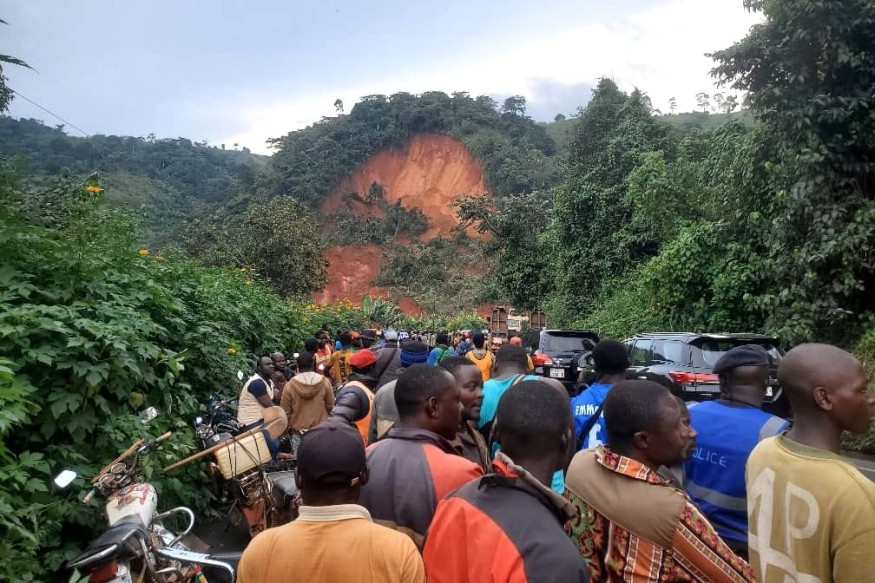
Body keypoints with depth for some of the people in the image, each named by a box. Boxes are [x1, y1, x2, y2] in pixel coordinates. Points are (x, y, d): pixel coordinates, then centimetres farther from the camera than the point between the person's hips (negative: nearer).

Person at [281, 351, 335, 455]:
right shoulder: (325, 382, -9)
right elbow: (330, 406, 1)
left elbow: (285, 412, -2)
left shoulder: (289, 385, -9)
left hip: (298, 432, 0)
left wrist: (289, 427, 15)